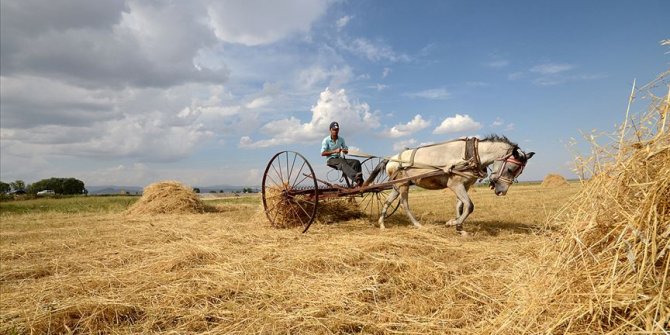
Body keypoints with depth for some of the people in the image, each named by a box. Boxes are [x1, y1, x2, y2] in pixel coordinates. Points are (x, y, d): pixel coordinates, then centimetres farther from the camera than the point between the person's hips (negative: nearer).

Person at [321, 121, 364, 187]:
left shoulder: (341, 139, 11)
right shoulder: (326, 140, -4)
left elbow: (347, 151, 15)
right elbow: (322, 153, -13)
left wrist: (344, 151, -12)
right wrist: (335, 151, -23)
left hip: (340, 158, 5)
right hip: (331, 160, -5)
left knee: (356, 162, -18)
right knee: (343, 163, -38)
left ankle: (360, 181, -33)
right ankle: (356, 177, -61)